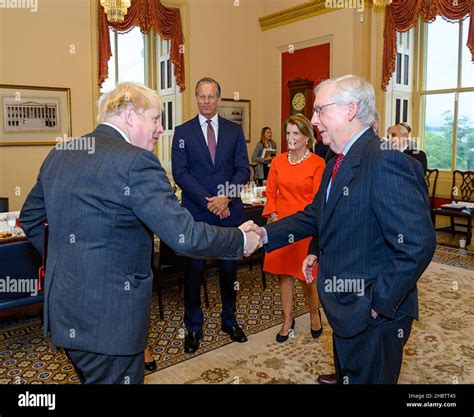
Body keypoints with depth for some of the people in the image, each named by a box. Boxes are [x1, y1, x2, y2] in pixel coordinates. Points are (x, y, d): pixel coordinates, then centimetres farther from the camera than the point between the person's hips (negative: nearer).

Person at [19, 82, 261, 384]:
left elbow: (30, 218, 16)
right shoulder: (136, 161, -20)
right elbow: (184, 236, -25)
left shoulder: (57, 155, 5)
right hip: (109, 322, -8)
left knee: (93, 377, 26)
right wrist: (242, 240, -10)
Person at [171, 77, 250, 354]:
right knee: (195, 270, 5)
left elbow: (243, 170, 2)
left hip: (230, 211, 2)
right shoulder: (183, 132, 3)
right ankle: (194, 327, 21)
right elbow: (180, 173, -5)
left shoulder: (235, 131, 8)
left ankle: (230, 320, 30)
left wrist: (225, 197, -14)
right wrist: (208, 201, -14)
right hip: (196, 212, -1)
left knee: (229, 268, 11)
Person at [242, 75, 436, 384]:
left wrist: (376, 304, -23)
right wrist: (265, 234, 2)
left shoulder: (386, 161, -25)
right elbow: (317, 214, 13)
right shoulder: (338, 162, 7)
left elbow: (418, 245, -29)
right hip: (346, 309, 9)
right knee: (347, 374, 27)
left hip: (374, 315, -8)